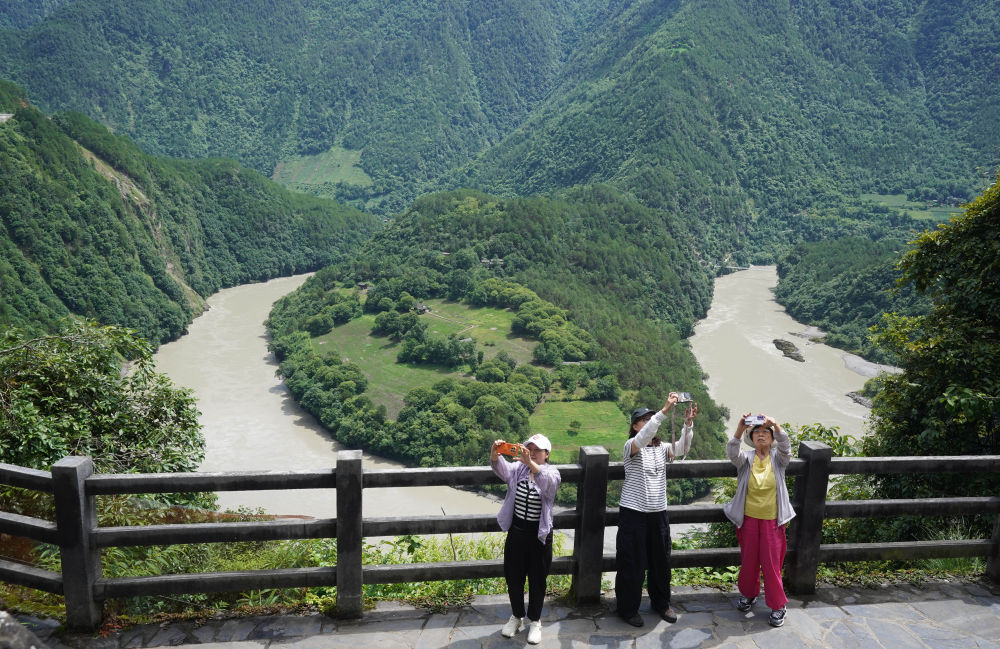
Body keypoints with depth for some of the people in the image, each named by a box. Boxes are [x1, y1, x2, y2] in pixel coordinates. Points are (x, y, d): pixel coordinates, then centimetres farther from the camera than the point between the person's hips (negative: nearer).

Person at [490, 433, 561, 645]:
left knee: (537, 580, 9)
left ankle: (535, 621, 28)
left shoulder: (552, 473, -9)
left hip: (540, 534, -3)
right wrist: (495, 454, -45)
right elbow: (502, 469, -21)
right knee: (513, 577, 14)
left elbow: (547, 481, -34)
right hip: (516, 532, 3)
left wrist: (530, 462, -53)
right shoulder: (518, 469, 0)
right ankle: (516, 617, 35)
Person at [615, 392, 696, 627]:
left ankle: (661, 603, 36)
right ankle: (628, 608, 18)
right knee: (632, 563, 2)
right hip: (633, 513, -5)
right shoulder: (631, 447, -9)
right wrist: (664, 410, -38)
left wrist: (688, 423, -28)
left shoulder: (662, 448, 7)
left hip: (658, 513, 6)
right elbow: (643, 438, -31)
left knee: (661, 560, 16)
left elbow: (682, 448, -11)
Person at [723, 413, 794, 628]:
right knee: (748, 560, 13)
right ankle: (748, 593, 37)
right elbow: (732, 453, -26)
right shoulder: (746, 458, -4)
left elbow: (785, 446, -26)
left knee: (772, 563, 2)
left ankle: (778, 605, 18)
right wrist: (739, 430, -45)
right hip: (749, 519, 1)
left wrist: (776, 425, -46)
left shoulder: (778, 457, -3)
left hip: (772, 520, -1)